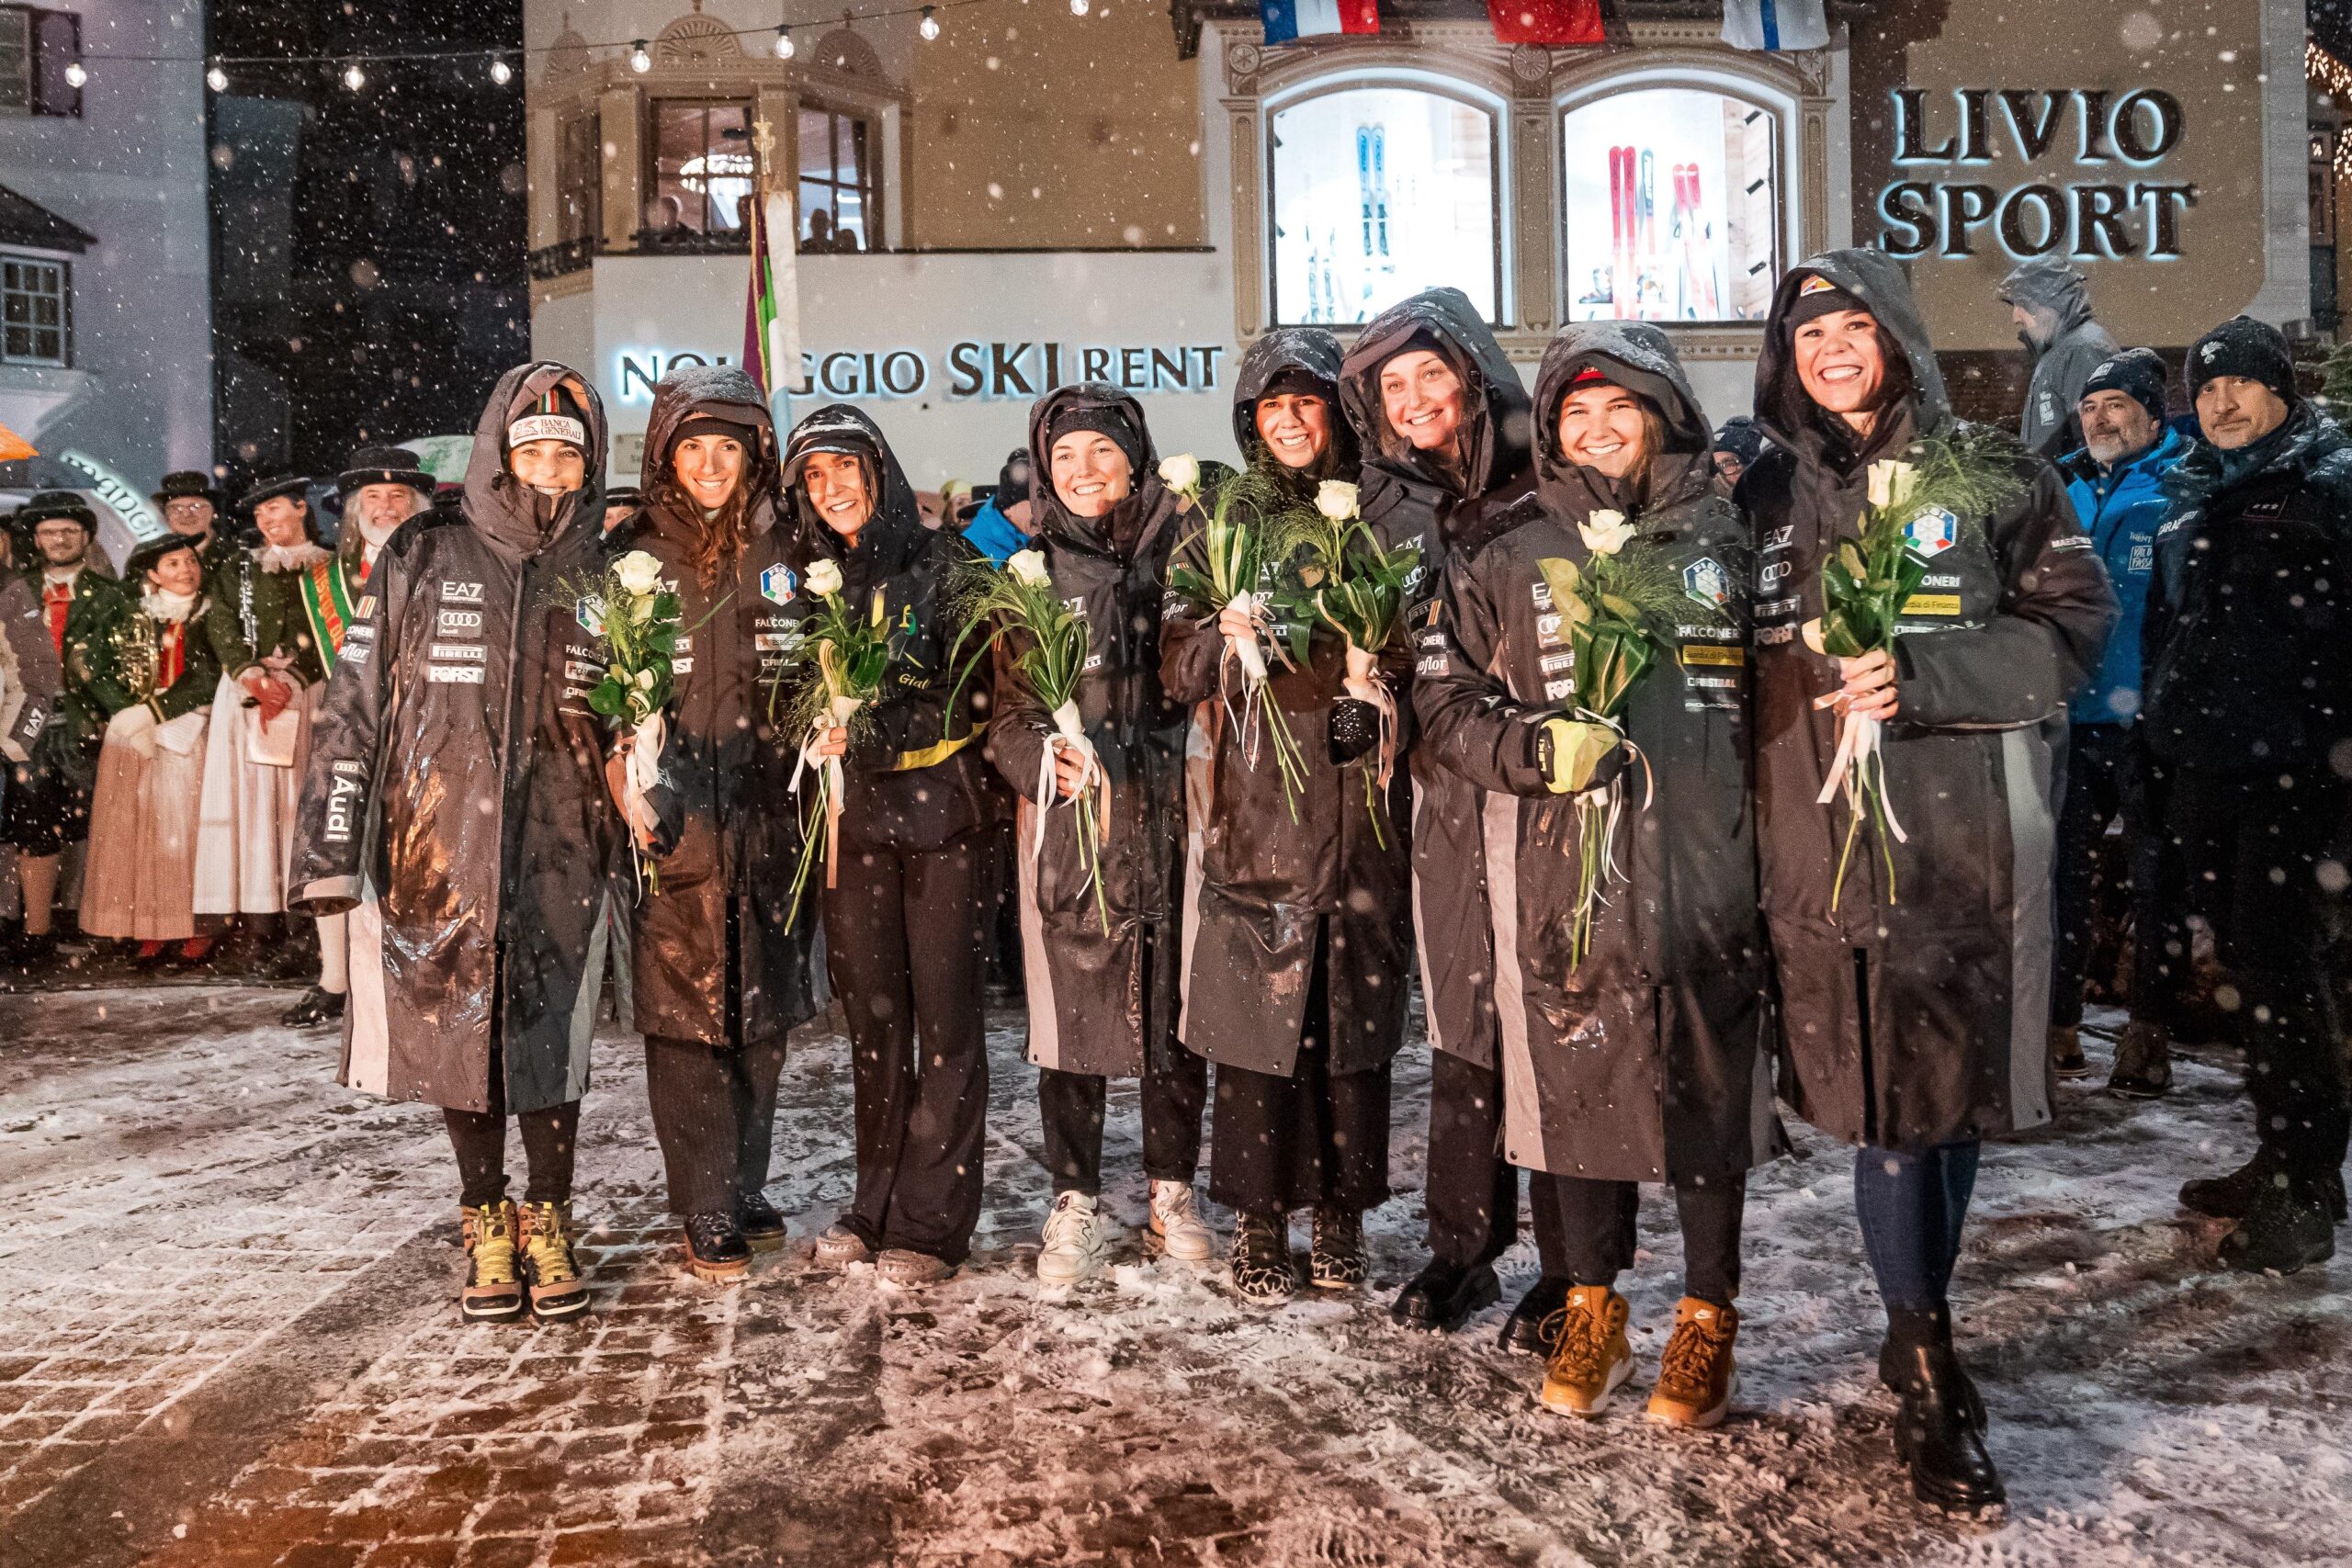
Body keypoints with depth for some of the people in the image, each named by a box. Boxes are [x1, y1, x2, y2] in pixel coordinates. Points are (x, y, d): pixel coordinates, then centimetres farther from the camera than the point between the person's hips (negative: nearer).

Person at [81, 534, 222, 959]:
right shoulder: (132, 621, 11)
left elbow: (209, 679, -5)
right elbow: (101, 673, 5)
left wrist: (150, 712, -13)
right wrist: (130, 717, -10)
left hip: (189, 736, -2)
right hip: (132, 737, 2)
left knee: (185, 827, -6)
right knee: (135, 828, -3)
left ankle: (190, 928, -4)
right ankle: (149, 928, -1)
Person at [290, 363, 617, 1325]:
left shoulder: (601, 577, 7)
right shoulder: (423, 558, 3)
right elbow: (354, 701, 2)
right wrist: (329, 848, -3)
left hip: (561, 854, 1)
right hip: (436, 848, 0)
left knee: (550, 1039, 3)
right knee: (457, 1035, 6)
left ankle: (547, 1227, 21)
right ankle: (486, 1228, 23)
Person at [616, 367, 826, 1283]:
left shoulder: (781, 556, 11)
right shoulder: (637, 560, 2)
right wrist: (624, 787, -15)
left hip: (764, 818, 3)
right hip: (673, 826, -3)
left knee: (761, 1013, 10)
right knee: (685, 1015, -2)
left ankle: (745, 1193, 25)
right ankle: (708, 1220, 8)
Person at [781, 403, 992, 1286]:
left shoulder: (941, 564, -1)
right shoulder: (807, 577, 12)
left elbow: (967, 694, -8)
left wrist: (868, 732, -18)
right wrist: (816, 733, -3)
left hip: (940, 808, -4)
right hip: (850, 814, 4)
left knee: (945, 1012, -2)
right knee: (870, 1012, 9)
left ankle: (931, 1223, 6)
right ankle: (877, 1205, 21)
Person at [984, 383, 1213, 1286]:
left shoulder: (1179, 550, 6)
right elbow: (1002, 705, 2)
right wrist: (1045, 758, -16)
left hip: (1167, 808, 1)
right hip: (1067, 816, 0)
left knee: (1174, 1002, 7)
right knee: (1073, 1005, 3)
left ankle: (1172, 1192, 25)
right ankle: (1075, 1205, 18)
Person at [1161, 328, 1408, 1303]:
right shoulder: (1219, 528, 11)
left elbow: (1424, 647, 8)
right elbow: (1177, 666, 6)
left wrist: (1382, 663, -13)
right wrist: (1226, 641, -14)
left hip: (1359, 809, 0)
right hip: (1253, 810, 0)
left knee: (1355, 1014, 4)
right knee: (1255, 1013, -1)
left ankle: (1342, 1212, 19)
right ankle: (1258, 1219, 13)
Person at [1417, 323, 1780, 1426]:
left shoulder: (1725, 542, 8)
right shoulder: (1509, 563, 9)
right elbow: (1445, 701, 7)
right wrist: (1538, 748, -11)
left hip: (1705, 864, 0)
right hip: (1561, 871, 1)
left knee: (1708, 1088, 7)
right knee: (1578, 1086, 8)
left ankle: (1707, 1316, 26)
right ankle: (1592, 1308, 28)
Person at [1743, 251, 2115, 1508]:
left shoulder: (1994, 483, 6)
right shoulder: (1768, 498, 12)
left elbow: (2073, 629, -3)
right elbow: (1743, 664, 15)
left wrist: (1918, 678, -16)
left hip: (1969, 837, 0)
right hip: (1826, 844, 0)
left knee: (1960, 1089, 7)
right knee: (1887, 1101, -1)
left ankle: (1918, 1328, 28)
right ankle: (1930, 1381, 11)